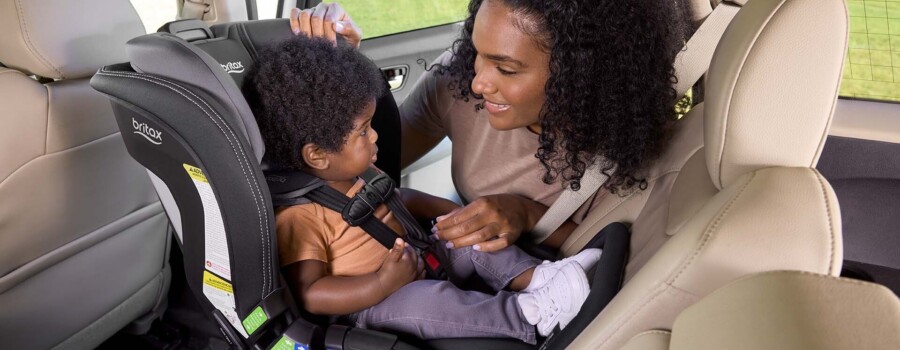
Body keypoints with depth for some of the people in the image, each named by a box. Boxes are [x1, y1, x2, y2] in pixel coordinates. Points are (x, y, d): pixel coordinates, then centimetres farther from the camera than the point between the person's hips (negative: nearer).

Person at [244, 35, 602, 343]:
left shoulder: (355, 172, 4)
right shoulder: (299, 217, -24)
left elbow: (396, 198, 22)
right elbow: (310, 295, -27)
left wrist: (454, 211, 11)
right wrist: (381, 285, -35)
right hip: (369, 302, -9)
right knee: (424, 301, -36)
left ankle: (533, 277, -18)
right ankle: (531, 314, -36)